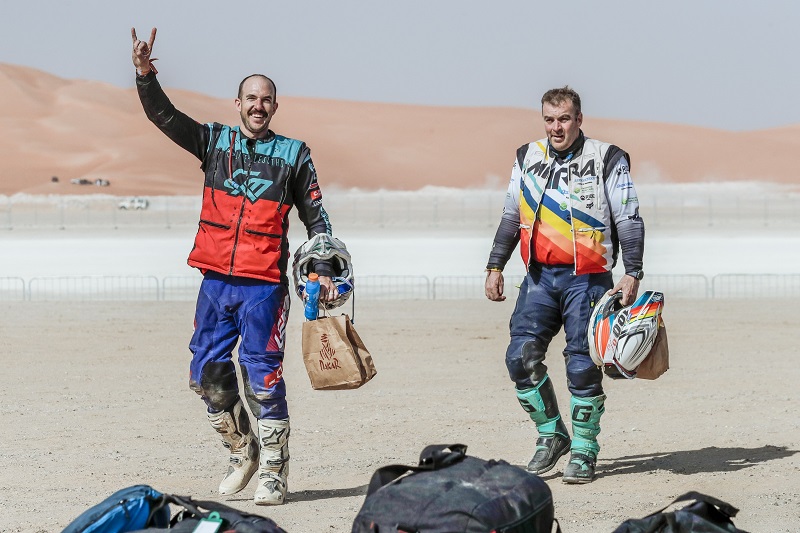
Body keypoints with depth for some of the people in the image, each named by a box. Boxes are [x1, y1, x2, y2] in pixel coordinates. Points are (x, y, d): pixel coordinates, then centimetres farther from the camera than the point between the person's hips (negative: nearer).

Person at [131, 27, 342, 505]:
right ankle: (243, 449, 23)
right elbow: (164, 116, 1)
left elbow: (316, 217, 10)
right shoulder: (214, 141, 12)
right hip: (216, 280, 3)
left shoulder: (293, 155, 7)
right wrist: (145, 76, -16)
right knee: (207, 373, 4)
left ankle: (273, 473, -1)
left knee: (263, 375, -7)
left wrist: (324, 270, 0)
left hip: (265, 284, -3)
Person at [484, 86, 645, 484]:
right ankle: (550, 433, 10)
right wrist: (495, 266, 13)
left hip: (587, 279, -4)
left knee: (582, 365, -4)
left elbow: (629, 221, -1)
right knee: (521, 356, -7)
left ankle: (583, 451, 7)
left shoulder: (607, 160, 0)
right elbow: (511, 217, 20)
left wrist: (632, 274, -10)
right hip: (540, 276, 4)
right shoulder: (527, 159, 12)